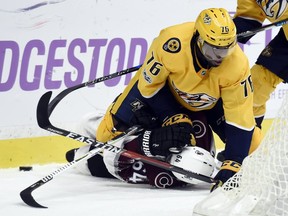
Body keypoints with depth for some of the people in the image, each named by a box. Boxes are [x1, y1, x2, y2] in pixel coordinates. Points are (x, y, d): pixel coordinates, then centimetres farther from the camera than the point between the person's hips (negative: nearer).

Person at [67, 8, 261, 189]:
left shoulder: (237, 66, -37)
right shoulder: (172, 43, -41)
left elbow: (240, 120, -31)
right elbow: (149, 84, -22)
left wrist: (232, 166, -36)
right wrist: (173, 118, -20)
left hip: (212, 101, 1)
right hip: (165, 87, -1)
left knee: (252, 146, -13)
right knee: (111, 131, -11)